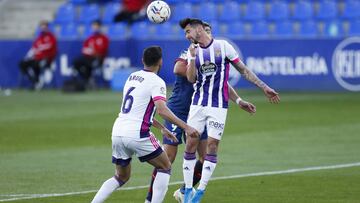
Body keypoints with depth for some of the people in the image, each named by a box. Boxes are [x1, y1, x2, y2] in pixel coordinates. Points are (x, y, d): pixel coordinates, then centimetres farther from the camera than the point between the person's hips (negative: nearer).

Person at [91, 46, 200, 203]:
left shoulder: (132, 77, 18)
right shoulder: (156, 82, -7)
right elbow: (162, 110, -22)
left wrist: (162, 128, 31)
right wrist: (186, 127, -22)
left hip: (117, 132, 7)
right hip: (137, 135, -7)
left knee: (121, 177, 21)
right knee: (165, 167, 11)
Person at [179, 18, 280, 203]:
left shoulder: (223, 46, -3)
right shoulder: (193, 51, 7)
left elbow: (243, 70, 3)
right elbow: (191, 79, -1)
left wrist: (264, 87, 2)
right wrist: (192, 57, -13)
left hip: (218, 106, -3)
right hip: (198, 104, 3)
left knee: (212, 146, -7)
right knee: (190, 144, -2)